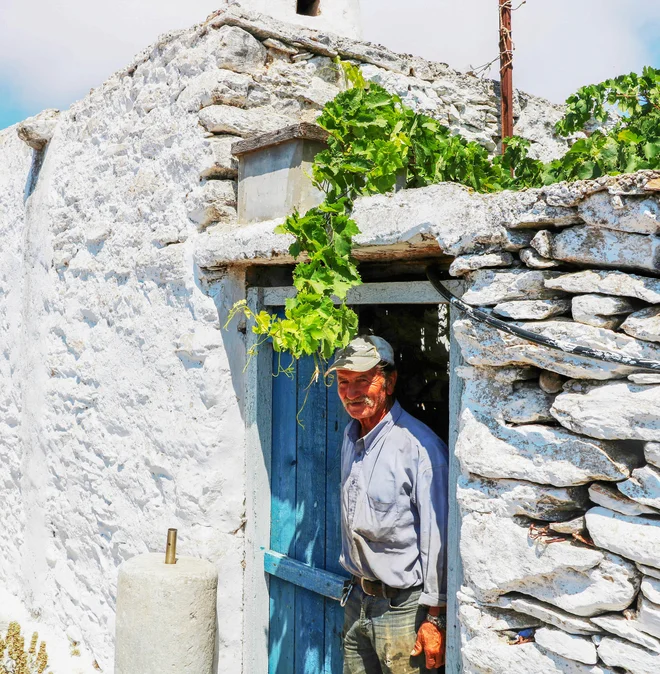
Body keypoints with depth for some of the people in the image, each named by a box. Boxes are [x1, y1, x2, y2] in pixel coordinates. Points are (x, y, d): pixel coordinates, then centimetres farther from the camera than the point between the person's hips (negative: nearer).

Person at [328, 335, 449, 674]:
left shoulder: (419, 445, -18)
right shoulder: (351, 436, 8)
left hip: (403, 608, -7)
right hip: (358, 602, 7)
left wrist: (436, 618, -16)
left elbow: (437, 537, -18)